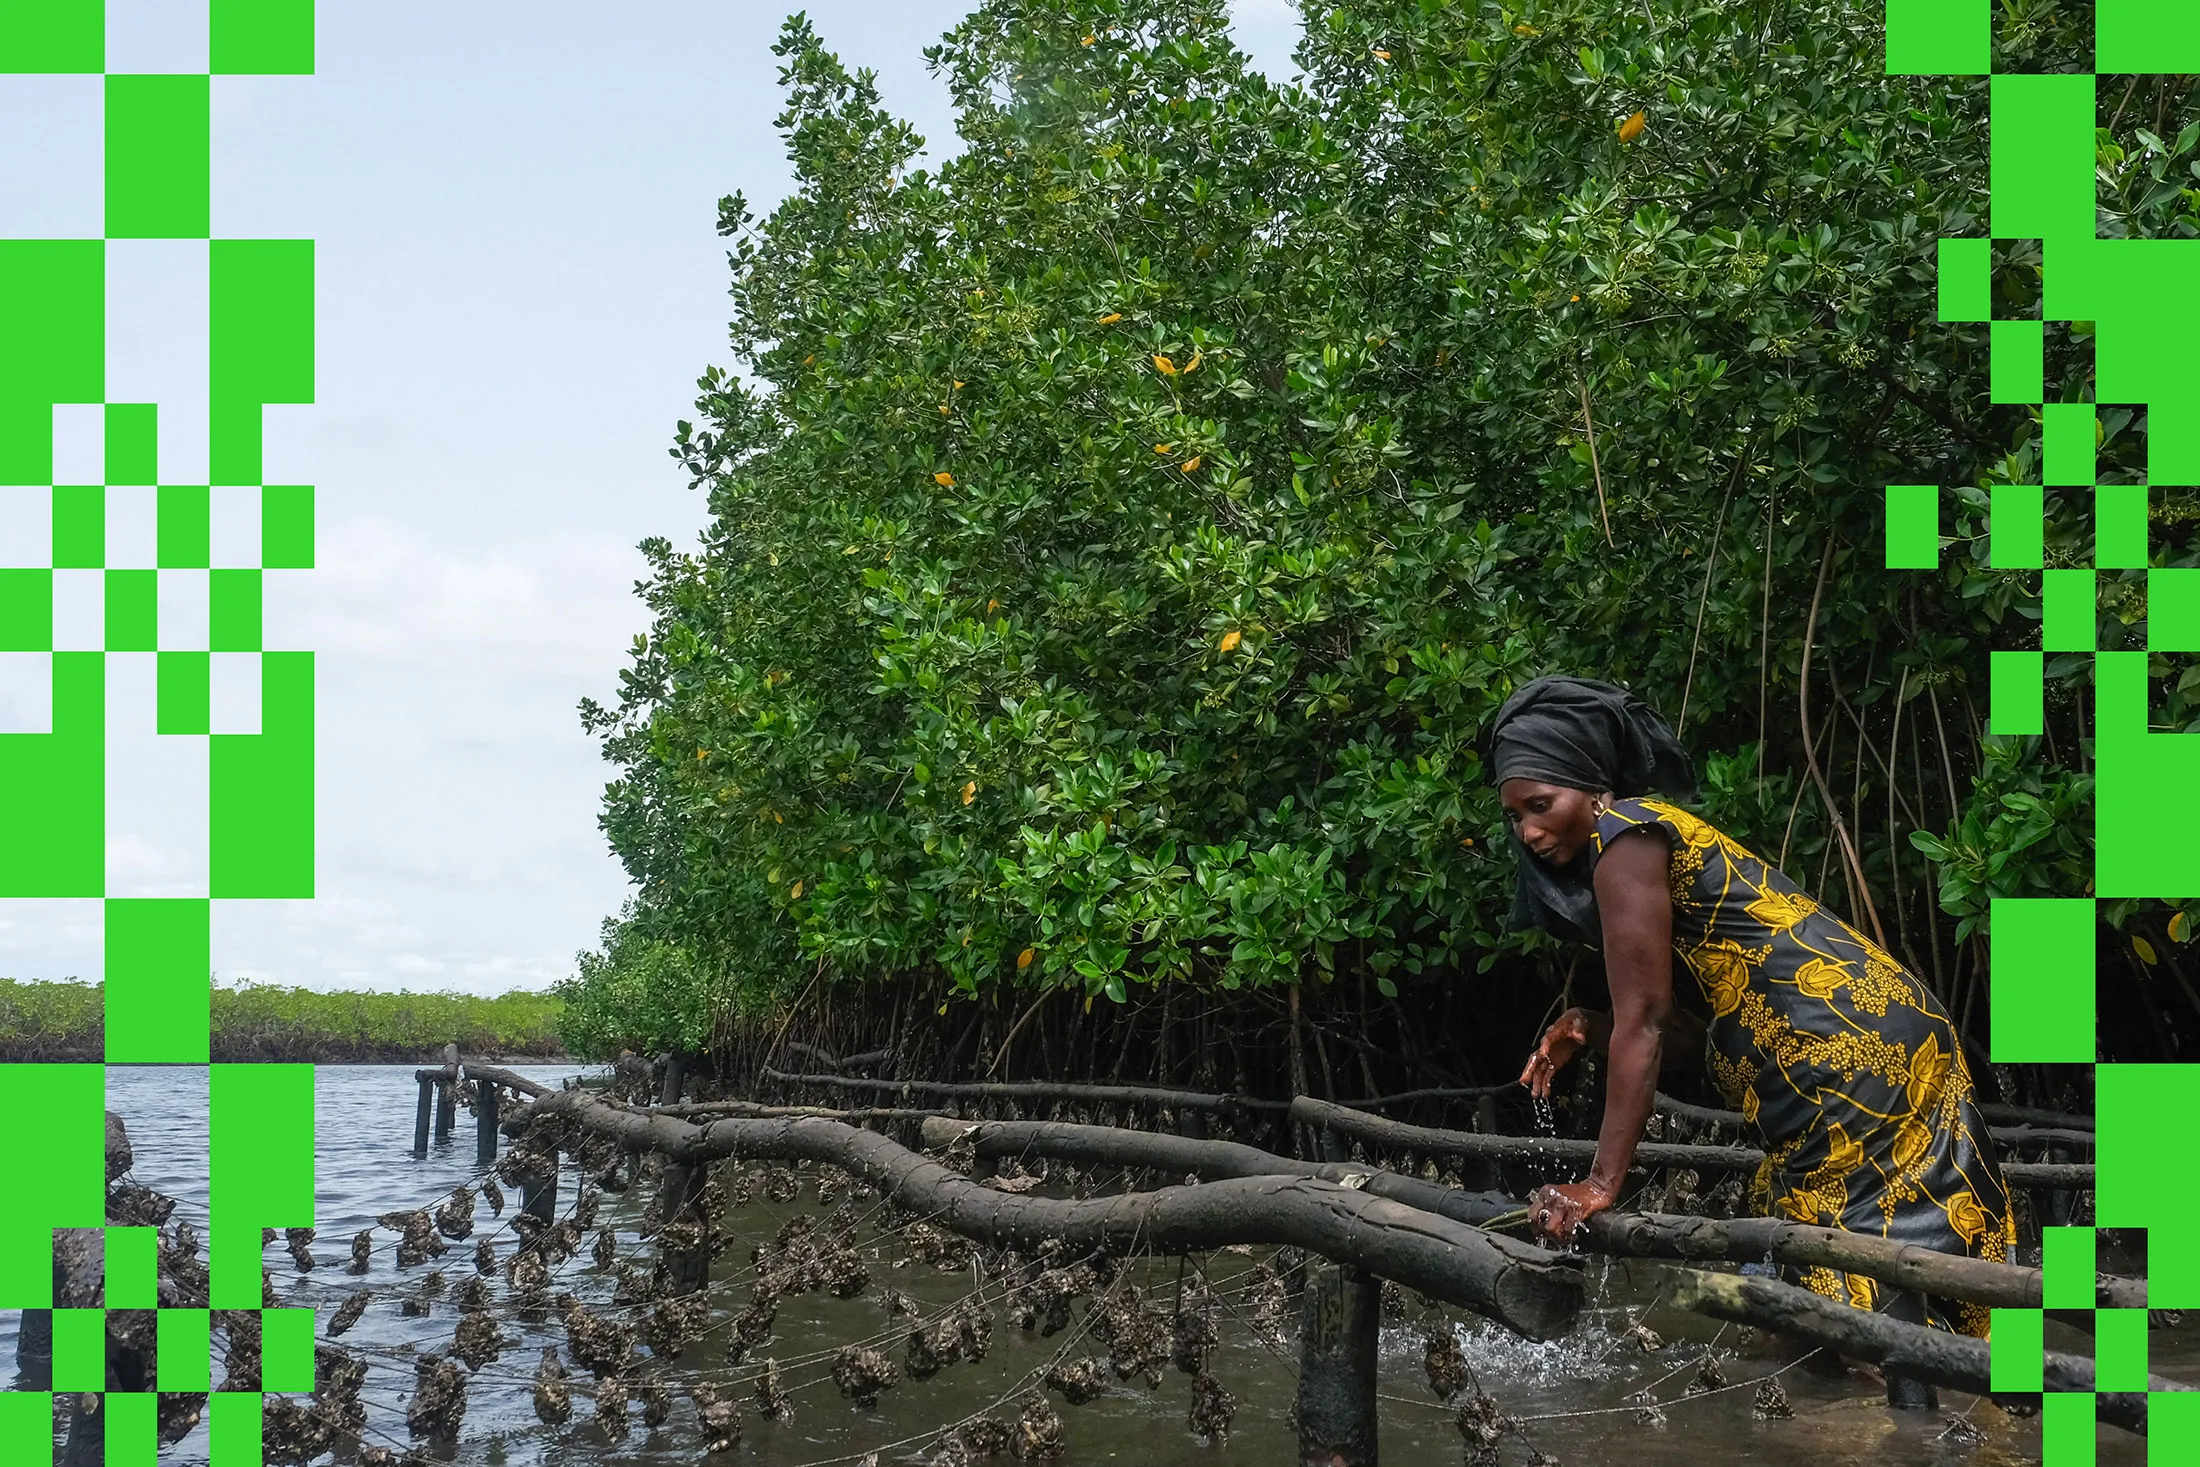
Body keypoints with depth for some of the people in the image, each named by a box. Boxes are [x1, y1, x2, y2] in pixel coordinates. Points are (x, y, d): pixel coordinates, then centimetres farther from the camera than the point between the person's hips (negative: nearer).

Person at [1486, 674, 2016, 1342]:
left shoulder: (1625, 835, -9)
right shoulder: (1665, 835, 21)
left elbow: (1643, 1022, -14)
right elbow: (1694, 1029, 18)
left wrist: (1601, 1182, -13)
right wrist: (1589, 1030, 4)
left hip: (1847, 1053, -10)